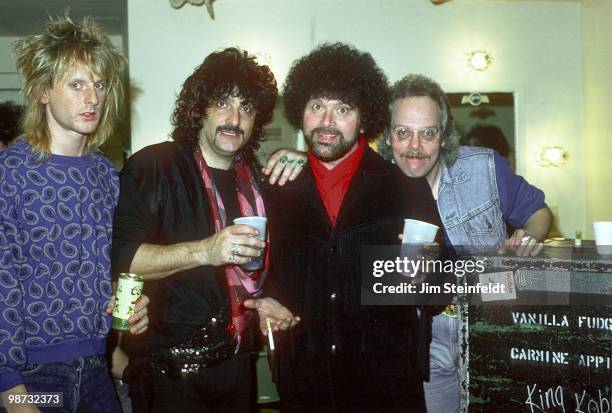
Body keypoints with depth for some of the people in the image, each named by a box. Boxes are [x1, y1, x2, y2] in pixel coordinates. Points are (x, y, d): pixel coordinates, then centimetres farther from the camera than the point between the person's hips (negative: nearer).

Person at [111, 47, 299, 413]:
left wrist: (261, 302, 5)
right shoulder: (152, 167, -12)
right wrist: (204, 251, -31)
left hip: (236, 364, 6)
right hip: (171, 368, -6)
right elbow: (121, 258, -22)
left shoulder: (254, 179, 10)